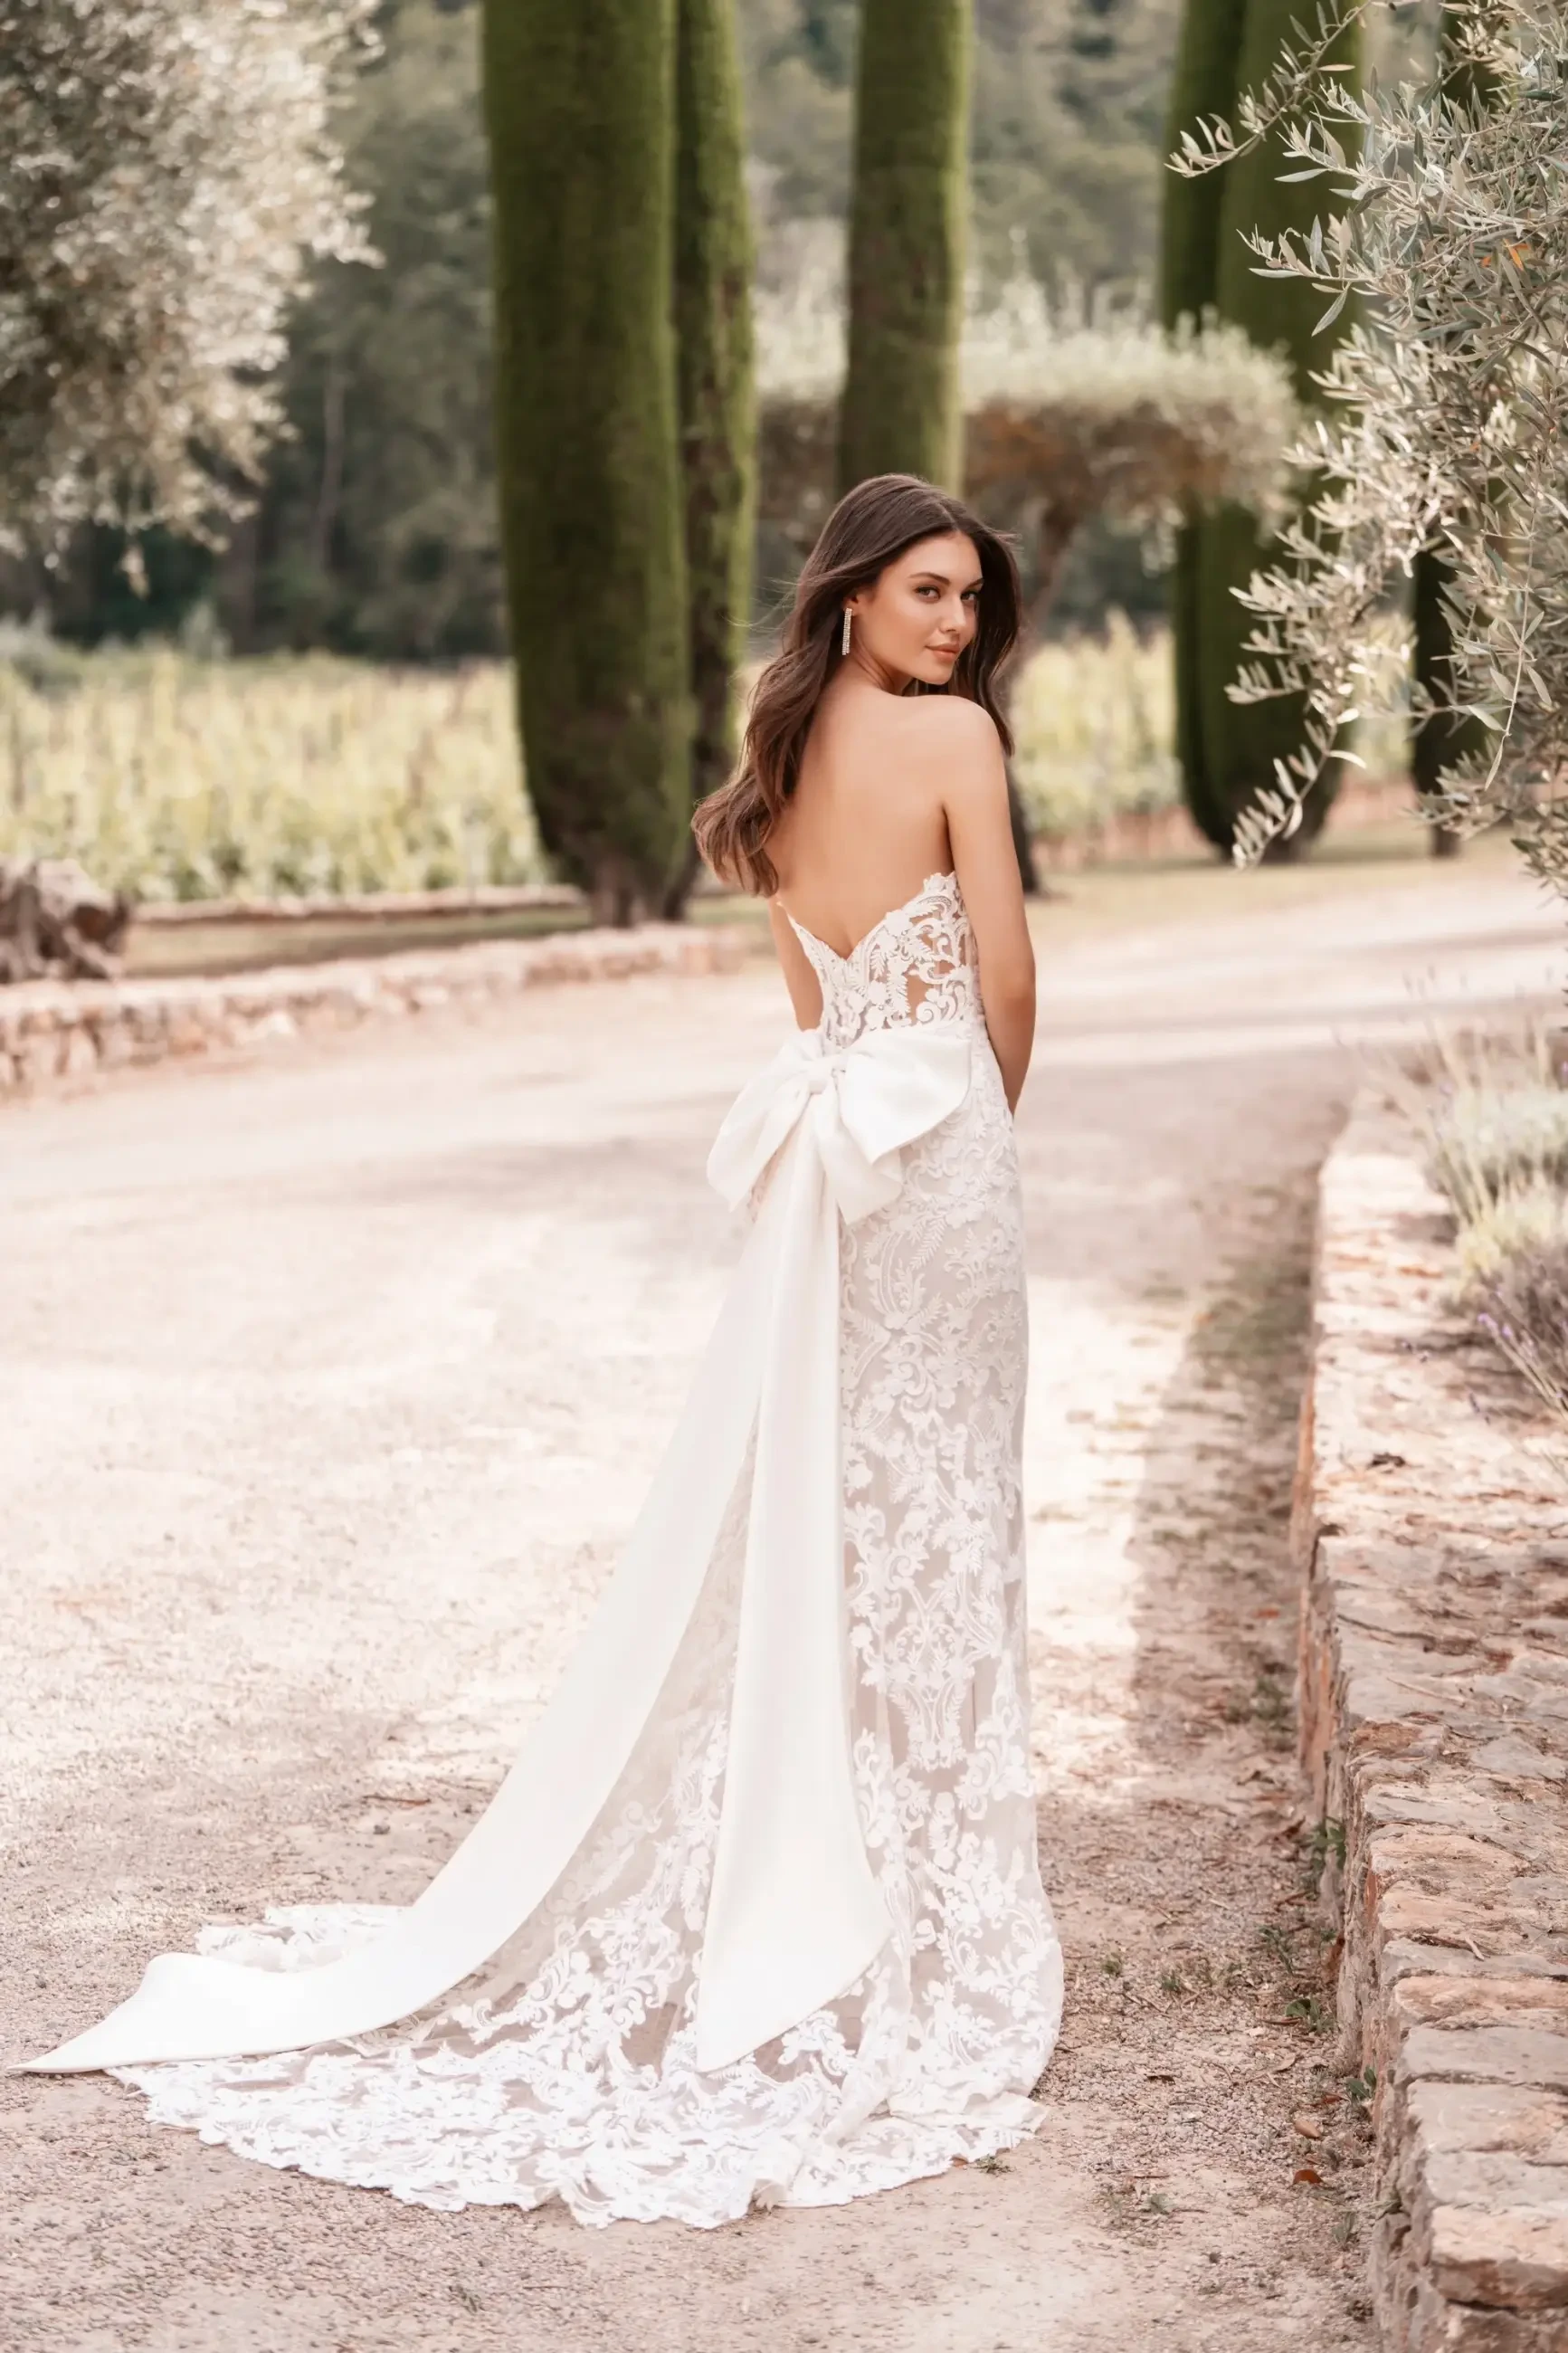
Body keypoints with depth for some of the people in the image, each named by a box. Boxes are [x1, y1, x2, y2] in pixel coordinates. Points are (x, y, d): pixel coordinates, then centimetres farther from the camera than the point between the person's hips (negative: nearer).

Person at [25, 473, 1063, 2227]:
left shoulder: (784, 753, 10)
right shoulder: (952, 733, -12)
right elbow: (1004, 979, -9)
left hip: (823, 1135, 7)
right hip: (936, 1134, -6)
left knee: (796, 1518, 11)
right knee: (921, 1524, 2)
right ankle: (918, 1898, 12)